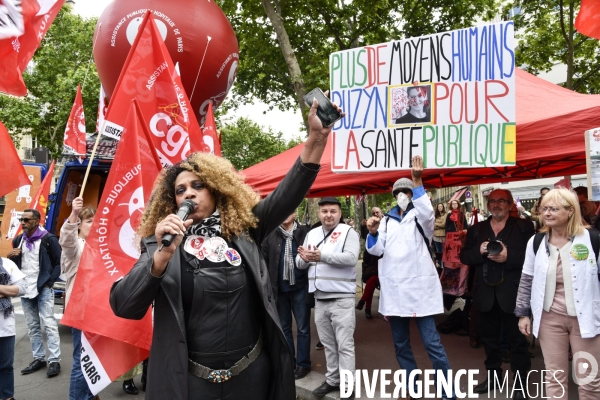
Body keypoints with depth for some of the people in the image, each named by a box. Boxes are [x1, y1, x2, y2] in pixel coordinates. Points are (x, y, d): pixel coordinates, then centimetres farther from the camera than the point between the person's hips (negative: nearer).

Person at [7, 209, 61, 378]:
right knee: (32, 326, 12)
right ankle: (39, 358, 21)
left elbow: (59, 262, -6)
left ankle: (54, 360, -1)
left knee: (49, 324, -5)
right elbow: (14, 263, 18)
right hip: (25, 289, 6)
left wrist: (49, 282, -11)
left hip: (43, 289, -6)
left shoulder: (48, 239, -8)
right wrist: (10, 256, -4)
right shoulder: (18, 240, 11)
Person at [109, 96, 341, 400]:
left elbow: (287, 194, -12)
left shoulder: (244, 230, 0)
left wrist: (316, 138, -25)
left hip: (254, 373, 2)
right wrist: (163, 254, -26)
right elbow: (122, 307, -12)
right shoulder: (159, 244, -3)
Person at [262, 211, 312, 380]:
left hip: (300, 287, -3)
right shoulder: (271, 235, 4)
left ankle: (302, 364, 20)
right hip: (280, 288, 3)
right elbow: (264, 259, 3)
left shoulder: (305, 232, -3)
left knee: (302, 327, 7)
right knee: (284, 327, 14)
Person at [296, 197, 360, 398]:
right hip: (320, 298, 6)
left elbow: (351, 258, -19)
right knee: (328, 343, 16)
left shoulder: (348, 232, -4)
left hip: (341, 297, -6)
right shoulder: (312, 234, 13)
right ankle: (332, 380, 30)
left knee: (345, 344, 0)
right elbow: (300, 263, 13)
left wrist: (322, 256, -24)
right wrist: (304, 257, -11)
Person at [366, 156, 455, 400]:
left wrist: (417, 182, -33)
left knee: (432, 342, -7)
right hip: (394, 290, 5)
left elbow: (427, 213, -23)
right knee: (401, 345, 13)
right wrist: (373, 233, -19)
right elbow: (375, 249, 2)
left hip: (419, 287, -4)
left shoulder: (420, 217, 2)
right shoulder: (387, 221, 13)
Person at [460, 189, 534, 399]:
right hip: (486, 293, 4)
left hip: (512, 293, -4)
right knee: (489, 337, 16)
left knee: (518, 339, 7)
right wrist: (479, 251, -16)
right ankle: (492, 375, 33)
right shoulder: (476, 229, 8)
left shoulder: (523, 227, -2)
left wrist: (509, 257, -24)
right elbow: (464, 257, 3)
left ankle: (520, 383, 21)